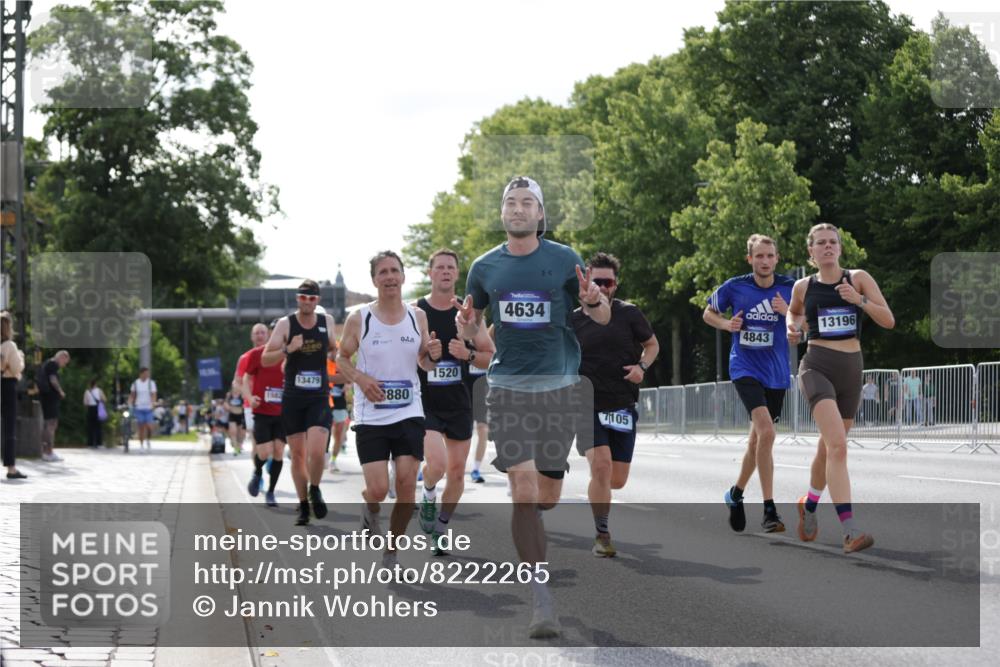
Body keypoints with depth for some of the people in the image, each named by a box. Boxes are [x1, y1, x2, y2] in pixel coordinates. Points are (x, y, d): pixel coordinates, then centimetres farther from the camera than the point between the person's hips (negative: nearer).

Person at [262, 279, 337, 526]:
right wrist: (288, 349, -21)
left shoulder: (327, 321, 4)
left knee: (317, 452, -16)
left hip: (319, 398, 0)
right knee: (297, 455, 6)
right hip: (292, 398, 0)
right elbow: (265, 360, -6)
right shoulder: (285, 324, -3)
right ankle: (304, 505, 19)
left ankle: (315, 490, 11)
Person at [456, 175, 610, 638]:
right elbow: (471, 330, 16)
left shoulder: (564, 260, 1)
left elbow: (604, 317, 6)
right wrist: (465, 326, -8)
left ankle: (523, 528, 43)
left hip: (559, 384, 0)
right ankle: (541, 599, -12)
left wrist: (592, 301, -16)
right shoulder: (485, 267, 6)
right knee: (524, 487, -14)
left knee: (548, 495, 5)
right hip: (508, 386, 0)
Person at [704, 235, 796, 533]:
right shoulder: (734, 287, -4)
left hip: (776, 372, 3)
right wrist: (727, 324, -8)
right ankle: (769, 510, -20)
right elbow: (708, 313, 12)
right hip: (746, 368, -3)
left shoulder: (790, 288, 0)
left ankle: (736, 492, 37)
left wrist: (788, 312, -13)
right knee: (766, 432, -23)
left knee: (757, 439, 13)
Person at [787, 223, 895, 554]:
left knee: (828, 448, 16)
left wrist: (859, 300, -17)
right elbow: (794, 312, 27)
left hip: (851, 368, 2)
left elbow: (888, 321, -2)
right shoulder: (803, 287, 5)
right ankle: (850, 529, -28)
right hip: (817, 366, -2)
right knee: (838, 446, -21)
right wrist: (792, 325, 5)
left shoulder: (858, 278, 3)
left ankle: (809, 504, 45)